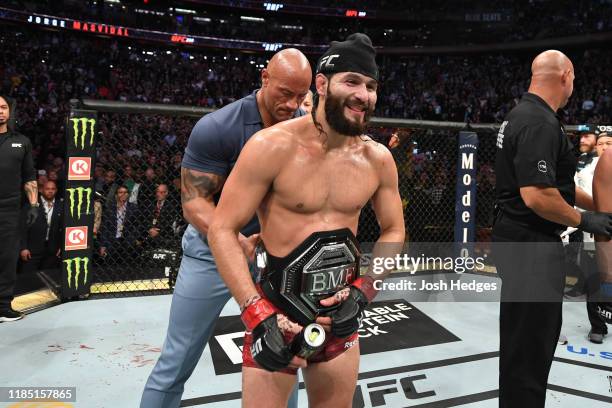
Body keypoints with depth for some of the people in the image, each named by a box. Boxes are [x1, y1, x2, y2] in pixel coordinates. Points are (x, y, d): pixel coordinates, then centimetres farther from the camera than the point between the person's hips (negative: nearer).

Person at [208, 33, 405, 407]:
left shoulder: (378, 159, -2)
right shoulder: (273, 146, -16)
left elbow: (394, 232, 9)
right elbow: (222, 230, -14)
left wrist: (363, 289, -6)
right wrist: (258, 315, -20)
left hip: (340, 311, 5)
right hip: (276, 308, -4)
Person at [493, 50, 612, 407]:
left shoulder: (525, 114, 14)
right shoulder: (540, 123, -19)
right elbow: (538, 196, -27)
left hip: (521, 238, 11)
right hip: (531, 244, -11)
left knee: (529, 335, 22)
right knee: (530, 341, 2)